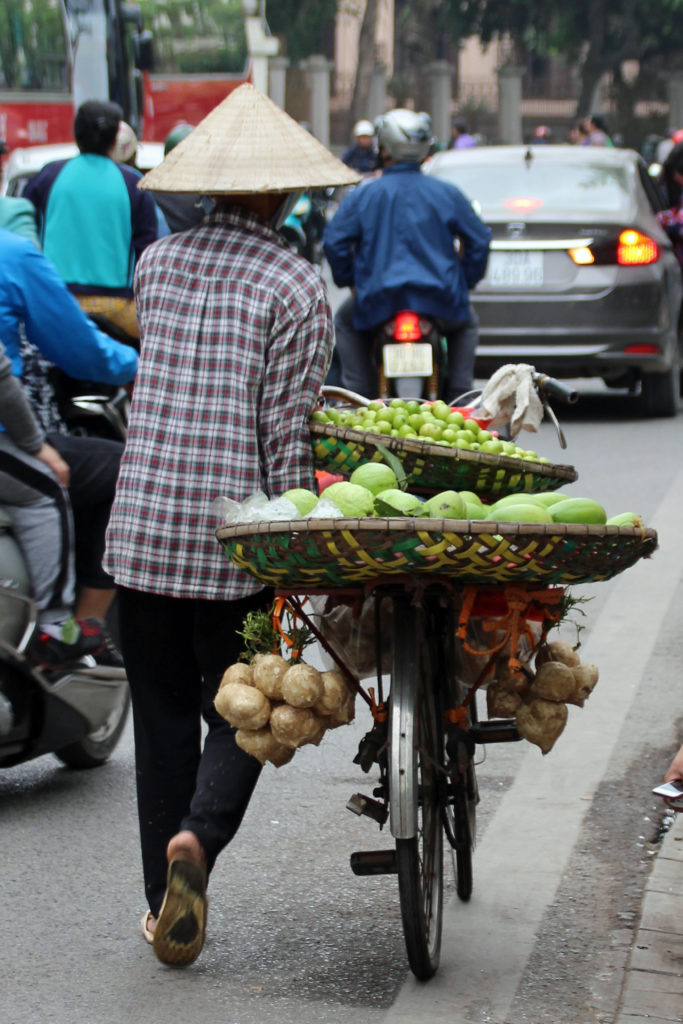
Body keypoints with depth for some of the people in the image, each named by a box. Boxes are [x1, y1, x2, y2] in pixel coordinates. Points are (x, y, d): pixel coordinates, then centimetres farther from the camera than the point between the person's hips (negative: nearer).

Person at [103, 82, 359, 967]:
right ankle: (199, 837, -17)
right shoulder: (294, 287, -7)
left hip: (143, 523, 4)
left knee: (163, 717, 12)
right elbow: (285, 434, -10)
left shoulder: (156, 262, 7)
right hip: (235, 540, -3)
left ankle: (165, 903, 15)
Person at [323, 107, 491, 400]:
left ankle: (360, 393, 18)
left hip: (379, 299, -1)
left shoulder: (362, 196, -2)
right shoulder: (446, 193, 2)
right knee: (465, 322, 34)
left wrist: (348, 279, 12)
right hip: (439, 299, 1)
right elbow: (478, 239, 5)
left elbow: (334, 241, -4)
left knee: (345, 321, 31)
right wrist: (464, 281, 18)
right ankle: (461, 395, 22)